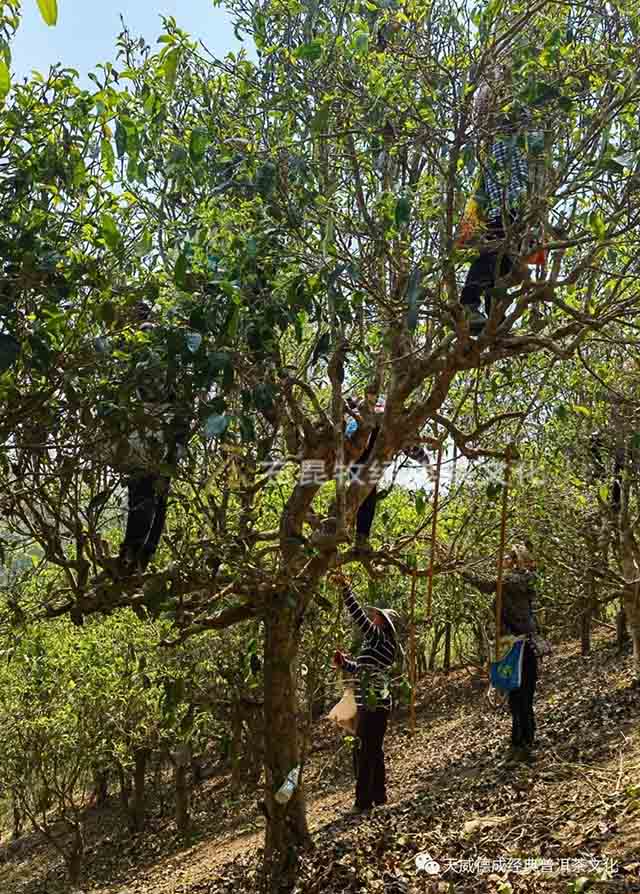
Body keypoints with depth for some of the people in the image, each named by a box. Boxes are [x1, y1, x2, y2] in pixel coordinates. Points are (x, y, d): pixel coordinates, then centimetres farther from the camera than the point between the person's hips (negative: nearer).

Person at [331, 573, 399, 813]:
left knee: (364, 752, -5)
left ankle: (364, 801, 1)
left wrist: (345, 587, -23)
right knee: (373, 751, 17)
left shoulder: (381, 639, -13)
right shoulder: (374, 644, 15)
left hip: (373, 706, -10)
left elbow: (359, 616, -23)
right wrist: (344, 663, 6)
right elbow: (361, 670, 24)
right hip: (372, 705, 10)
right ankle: (379, 795, 26)